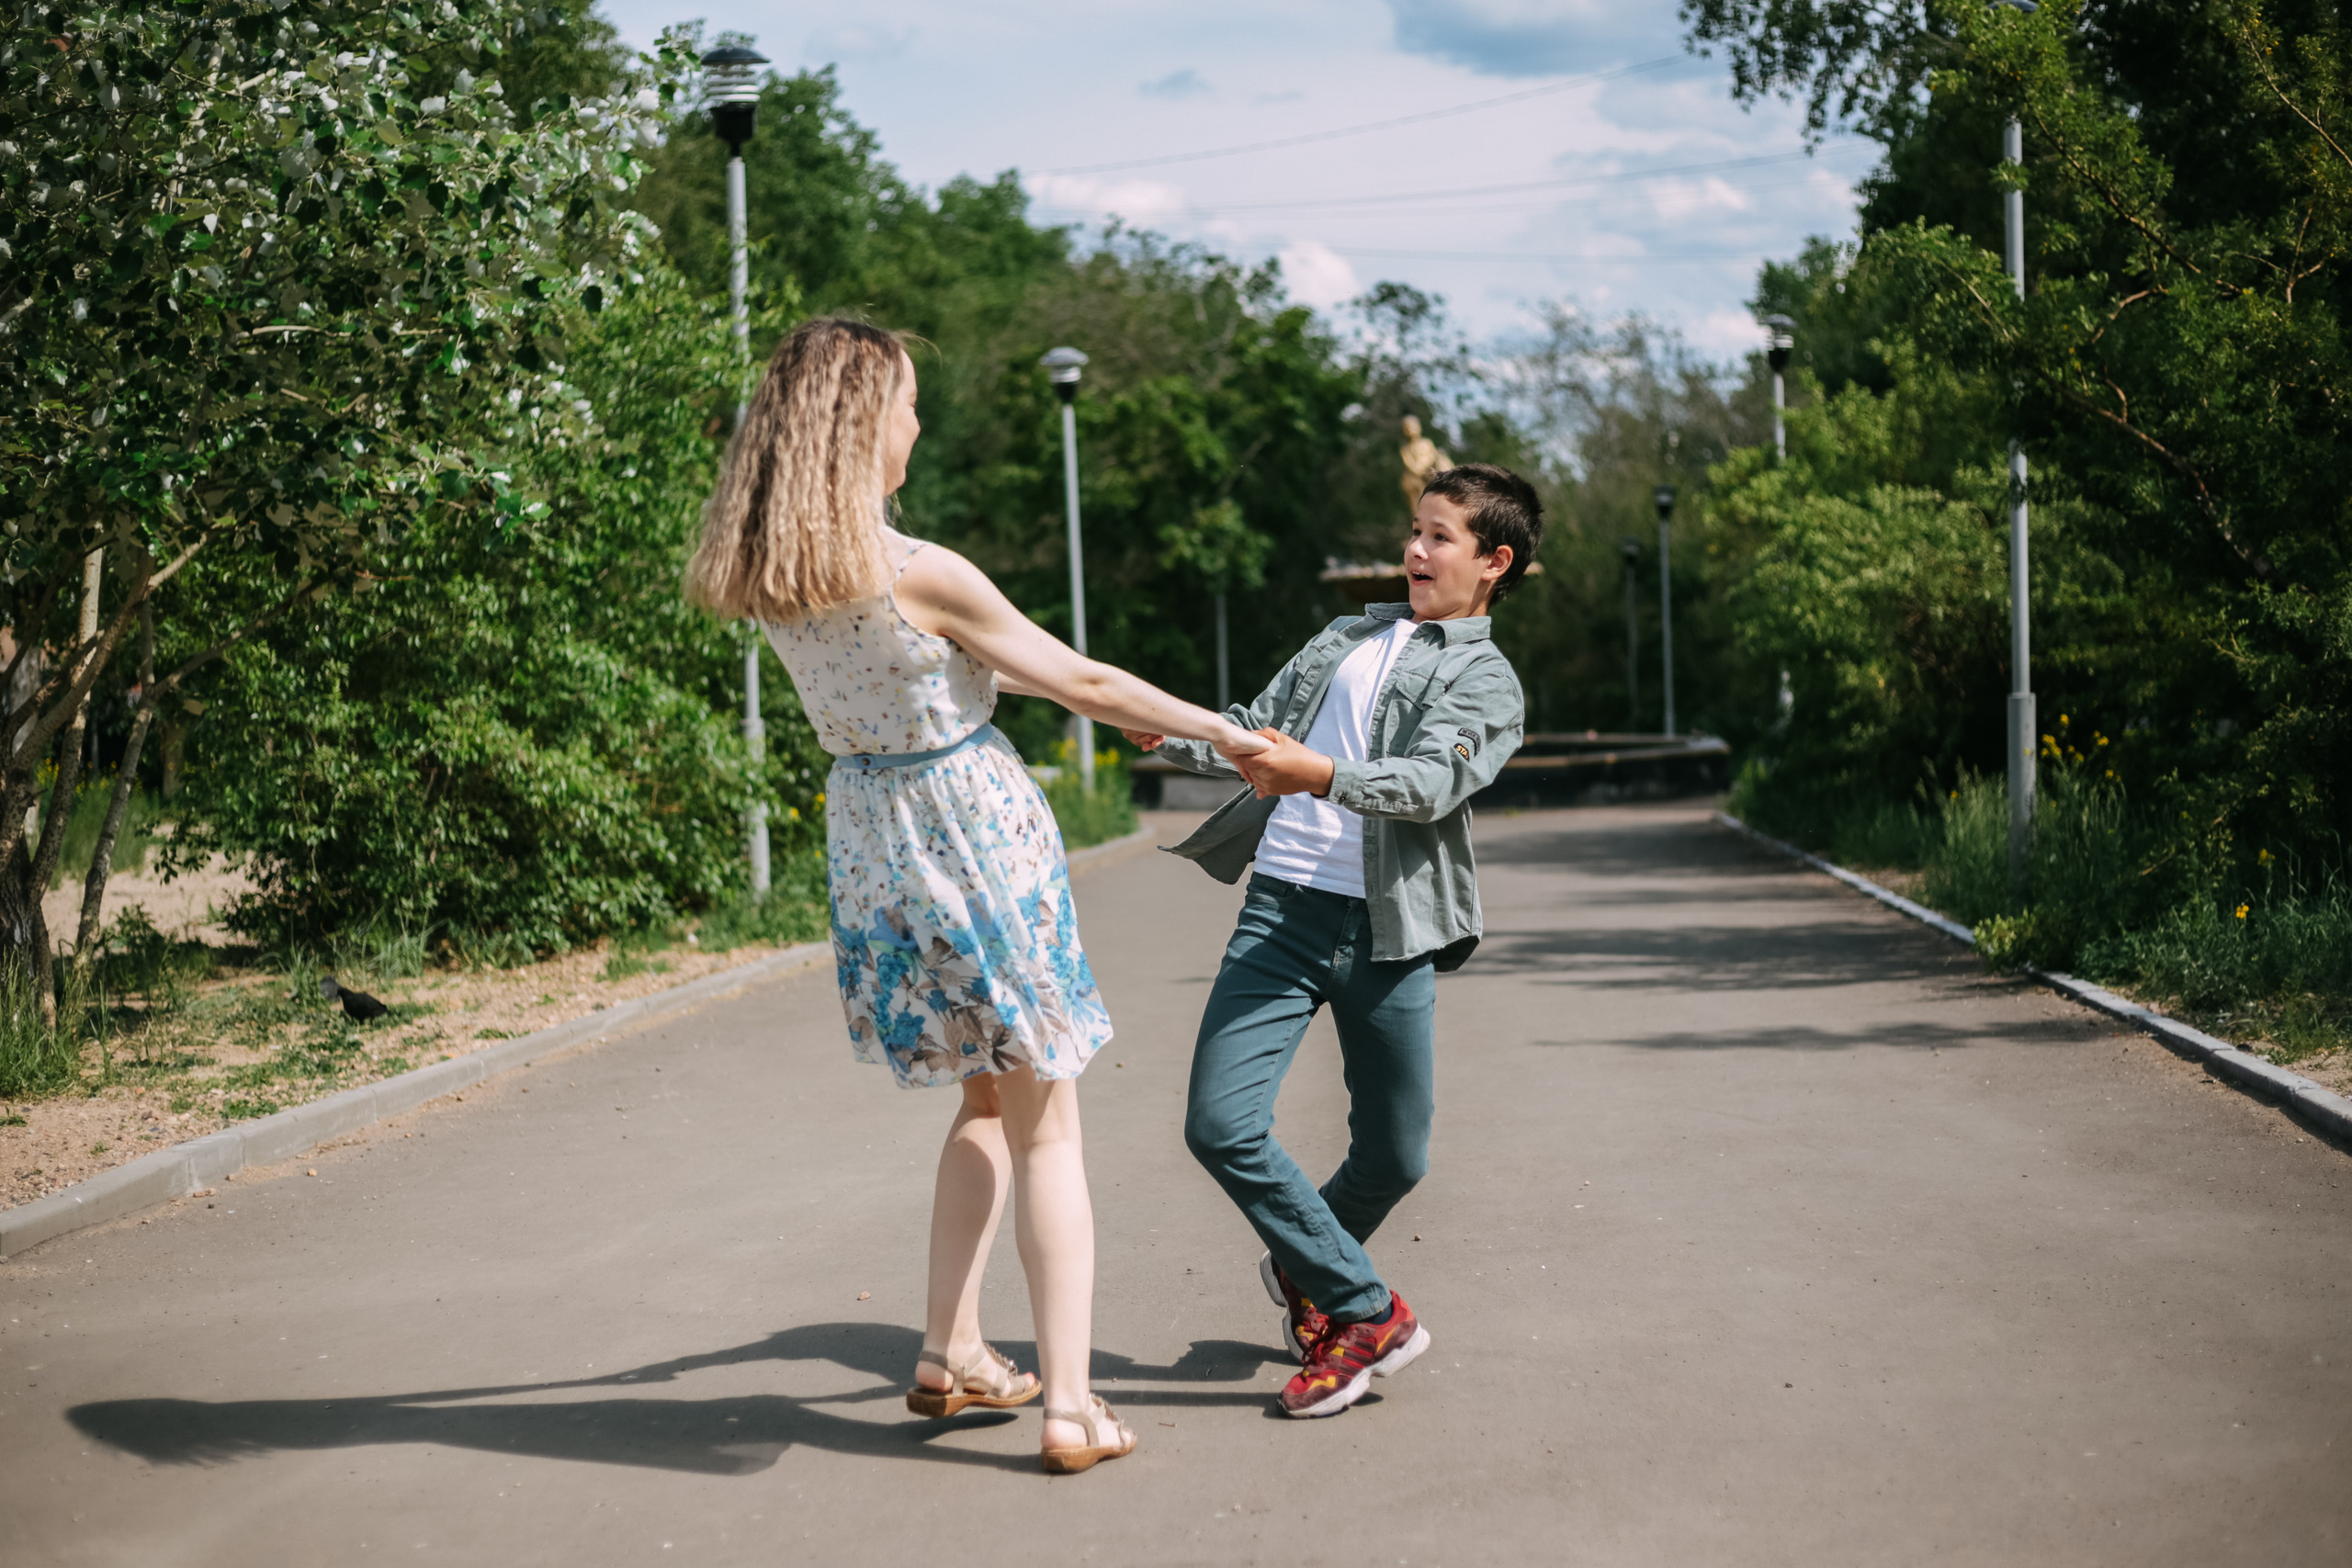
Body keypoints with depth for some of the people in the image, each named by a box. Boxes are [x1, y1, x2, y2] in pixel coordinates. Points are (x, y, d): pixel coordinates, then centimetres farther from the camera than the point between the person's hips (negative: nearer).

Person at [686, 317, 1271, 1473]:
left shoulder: (769, 582, -1)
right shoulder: (919, 575, -21)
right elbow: (1080, 683, -12)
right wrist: (1217, 729, 1)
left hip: (870, 838, 7)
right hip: (973, 828, -7)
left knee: (988, 1099, 23)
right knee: (1043, 1126, 3)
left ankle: (949, 1357, 26)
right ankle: (1069, 1405, 5)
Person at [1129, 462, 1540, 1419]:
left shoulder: (1490, 686, 4)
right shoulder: (1346, 640, 22)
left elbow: (1431, 783, -15)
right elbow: (1253, 731, 22)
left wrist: (1319, 775, -33)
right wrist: (1162, 732, 3)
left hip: (1387, 930, -3)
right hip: (1281, 909, 3)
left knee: (1394, 1158, 5)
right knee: (1220, 1125, -12)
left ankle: (1304, 1266, 37)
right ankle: (1365, 1311, 1)